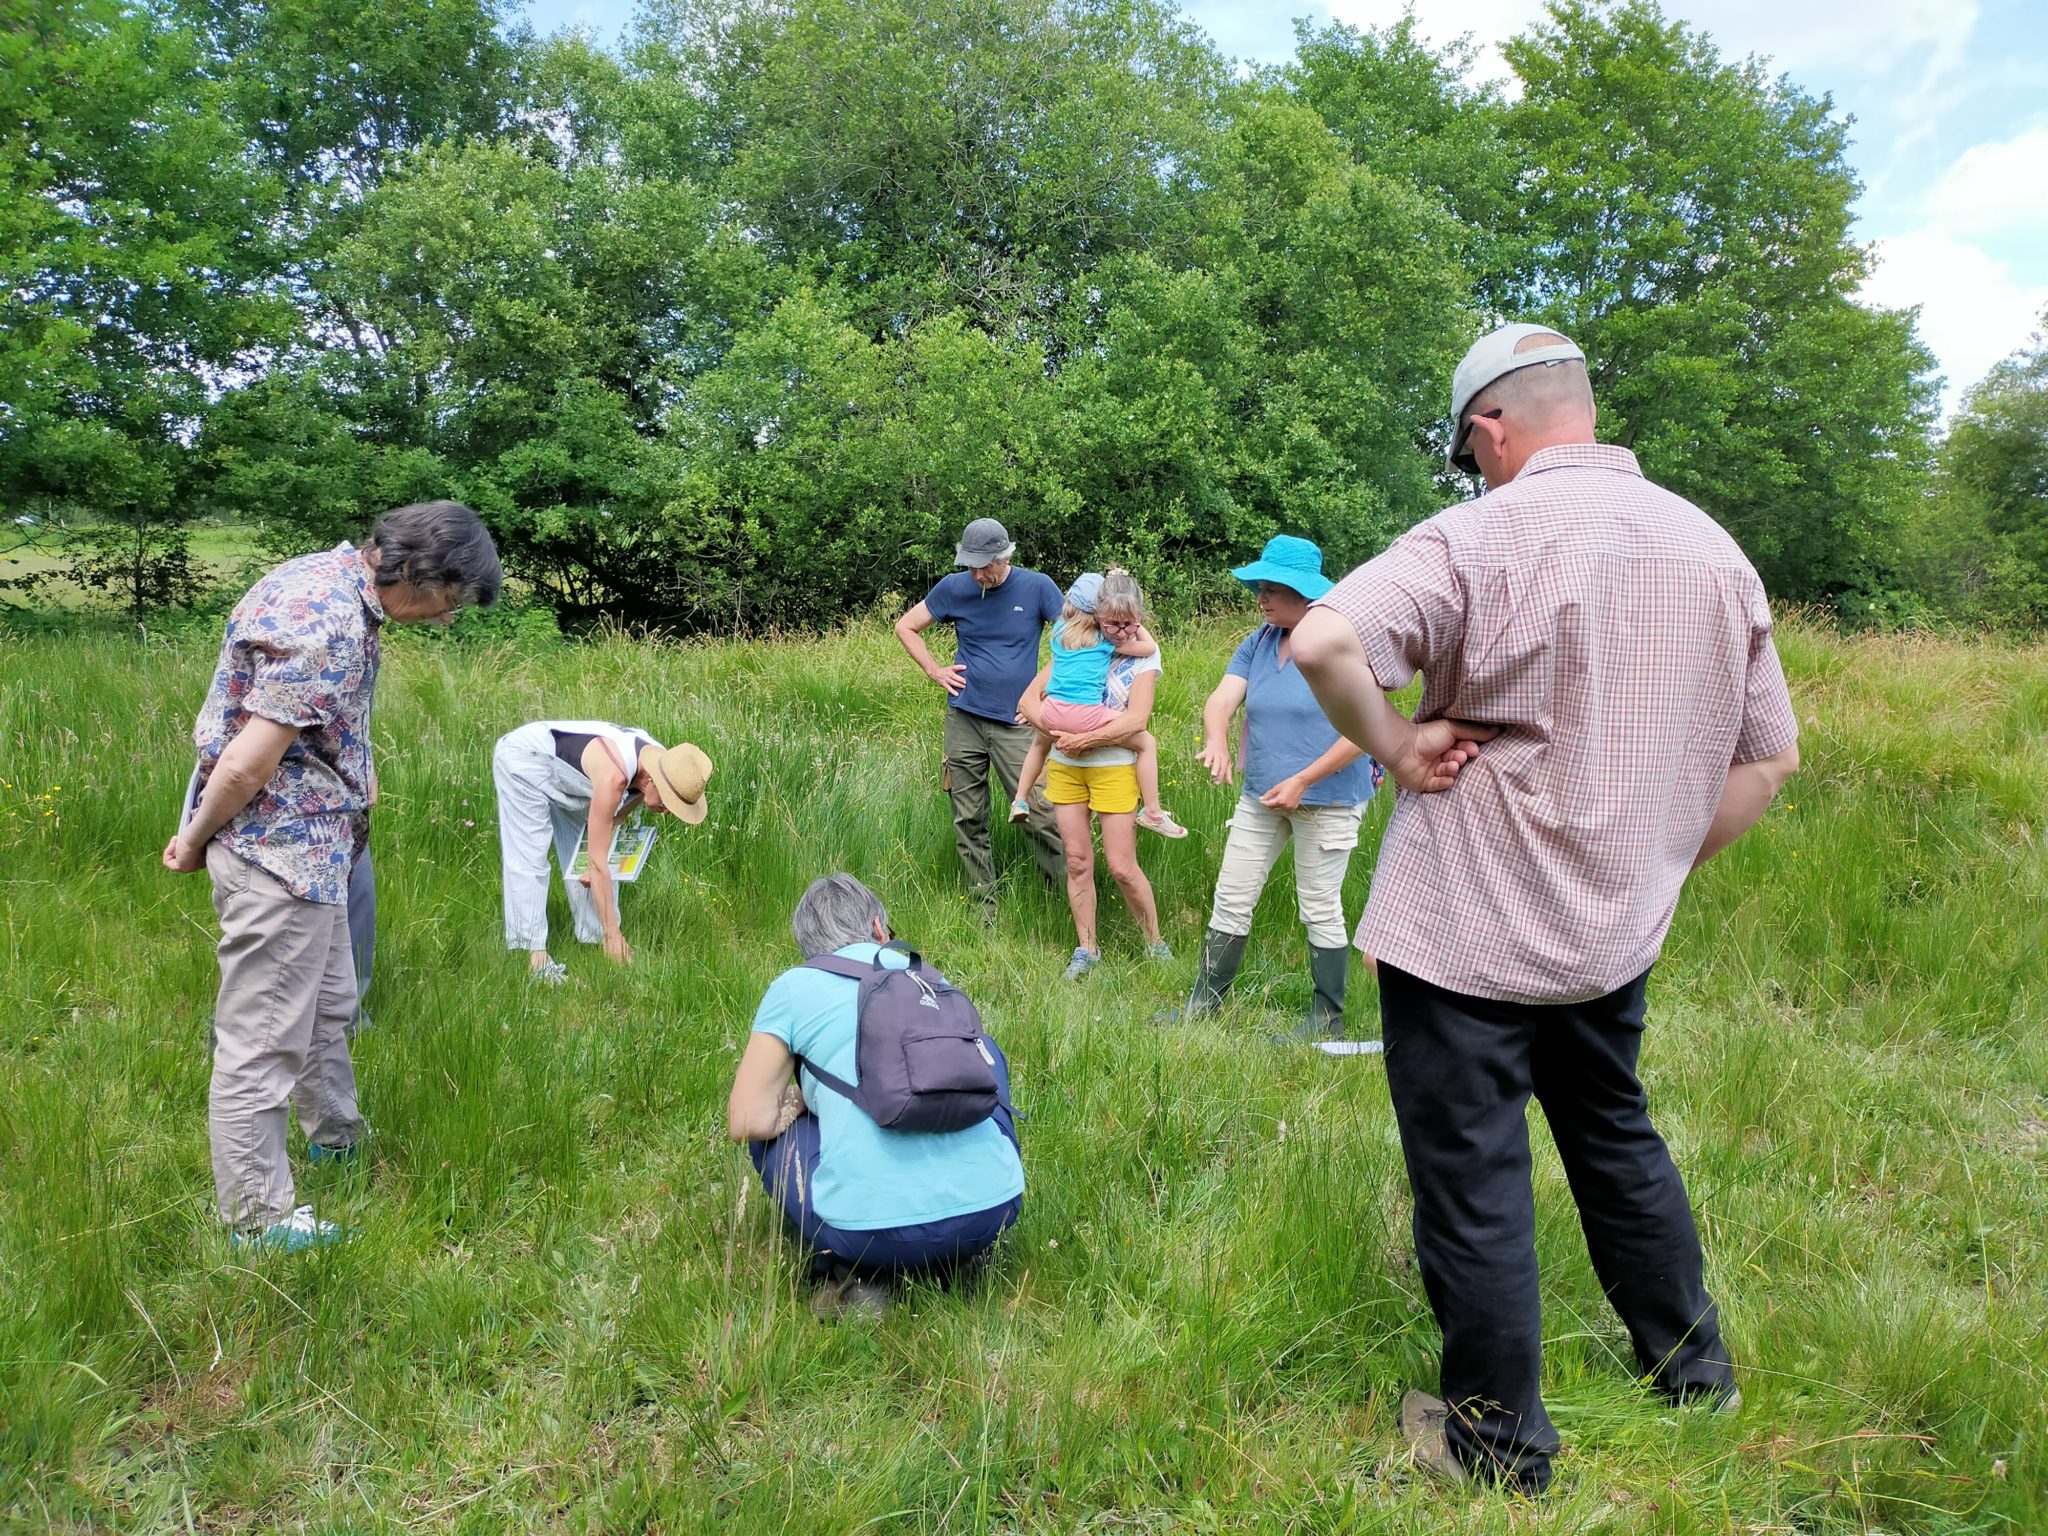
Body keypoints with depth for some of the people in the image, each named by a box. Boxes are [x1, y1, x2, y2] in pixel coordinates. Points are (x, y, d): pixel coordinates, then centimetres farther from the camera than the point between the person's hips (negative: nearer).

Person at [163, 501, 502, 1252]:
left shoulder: (331, 576, 5)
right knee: (262, 1041, 2)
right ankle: (256, 1218, 15)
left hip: (309, 845, 10)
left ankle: (336, 1139, 45)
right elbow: (247, 765, -23)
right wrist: (194, 842, -9)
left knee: (328, 1006, 26)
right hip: (281, 851, -10)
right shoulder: (328, 628, -26)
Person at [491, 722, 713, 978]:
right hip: (522, 758, -8)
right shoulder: (613, 776, -39)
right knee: (528, 861, -14)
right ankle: (532, 956, -14)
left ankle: (595, 939, 12)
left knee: (580, 858, 6)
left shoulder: (662, 765, -15)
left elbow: (613, 818, 1)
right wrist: (612, 933, -29)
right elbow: (597, 862, -34)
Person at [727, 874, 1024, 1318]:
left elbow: (746, 1123, 4)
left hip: (870, 1228, -3)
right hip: (992, 1211, 3)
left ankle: (854, 1273, 6)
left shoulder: (794, 987, 7)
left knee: (770, 1128, 25)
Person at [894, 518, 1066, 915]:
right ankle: (985, 906, 18)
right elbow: (906, 627, 15)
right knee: (968, 820, 6)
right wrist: (934, 671, 5)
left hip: (1014, 722, -2)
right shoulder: (954, 587, 3)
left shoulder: (1036, 587, -3)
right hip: (964, 719, 3)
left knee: (1037, 814, -9)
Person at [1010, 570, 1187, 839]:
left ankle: (1020, 800, 39)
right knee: (1147, 743, 8)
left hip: (1052, 713, 5)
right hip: (1087, 714, -5)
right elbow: (1152, 647, 4)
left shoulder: (1059, 630, 17)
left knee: (1040, 742, 40)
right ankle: (1153, 813, 3)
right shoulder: (1108, 639, 4)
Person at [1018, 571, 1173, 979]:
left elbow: (1136, 720, -15)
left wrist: (1084, 739, -16)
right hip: (1065, 766, 3)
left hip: (1113, 767, -3)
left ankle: (1155, 943, 17)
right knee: (1077, 861, 7)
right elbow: (1029, 699, 3)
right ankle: (1086, 949, 19)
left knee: (1122, 867, -3)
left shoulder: (1145, 654, -4)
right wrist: (1056, 730, -14)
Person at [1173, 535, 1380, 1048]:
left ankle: (1328, 1023, 18)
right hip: (1261, 795, 6)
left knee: (1320, 910, 4)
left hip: (1328, 799, -6)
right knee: (1231, 900, 8)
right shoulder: (1258, 643, 7)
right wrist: (1216, 740, -28)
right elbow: (1220, 701, -4)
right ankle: (1202, 1005, 19)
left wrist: (1302, 781, -21)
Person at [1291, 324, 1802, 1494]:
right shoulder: (1714, 550, 4)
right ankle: (1695, 1366, 43)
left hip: (1467, 935, -6)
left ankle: (1500, 1440, 23)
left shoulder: (1484, 536, -16)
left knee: (1473, 1180, 8)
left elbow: (1322, 640, -31)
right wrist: (1660, 864, 13)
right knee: (1617, 1136, 27)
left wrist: (1396, 745, -16)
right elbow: (1771, 755, 9)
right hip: (1616, 930, 7)